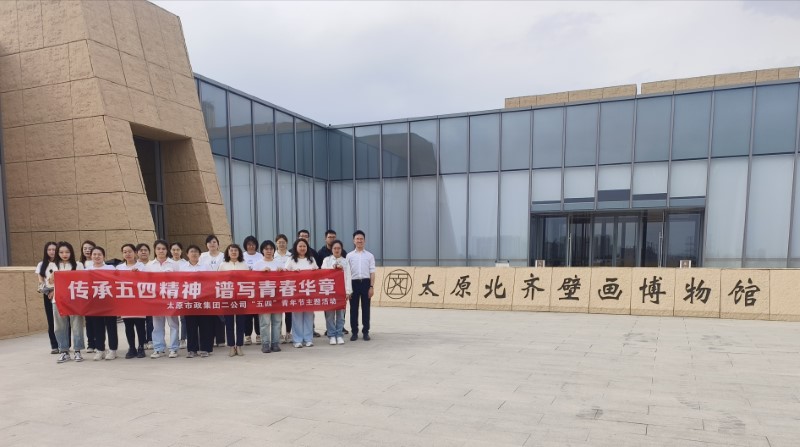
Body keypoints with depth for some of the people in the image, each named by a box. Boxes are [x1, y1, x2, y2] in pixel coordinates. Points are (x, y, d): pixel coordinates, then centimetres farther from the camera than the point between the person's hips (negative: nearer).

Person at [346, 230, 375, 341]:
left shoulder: (369, 255, 5)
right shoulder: (349, 256, 5)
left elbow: (372, 272, 3)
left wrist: (371, 287, -5)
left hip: (365, 283, 0)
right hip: (354, 283, 0)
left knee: (366, 308, 5)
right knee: (353, 308, 5)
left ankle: (366, 332, 14)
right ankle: (354, 332, 14)